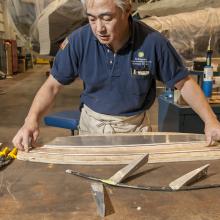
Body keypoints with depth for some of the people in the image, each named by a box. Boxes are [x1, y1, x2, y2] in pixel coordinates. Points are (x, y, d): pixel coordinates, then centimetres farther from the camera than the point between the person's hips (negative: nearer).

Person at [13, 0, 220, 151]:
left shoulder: (153, 42, -21)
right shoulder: (79, 40, -18)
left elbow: (184, 83, -9)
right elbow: (52, 85, -9)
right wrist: (32, 120, -25)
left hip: (134, 127, -1)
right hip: (91, 125, 1)